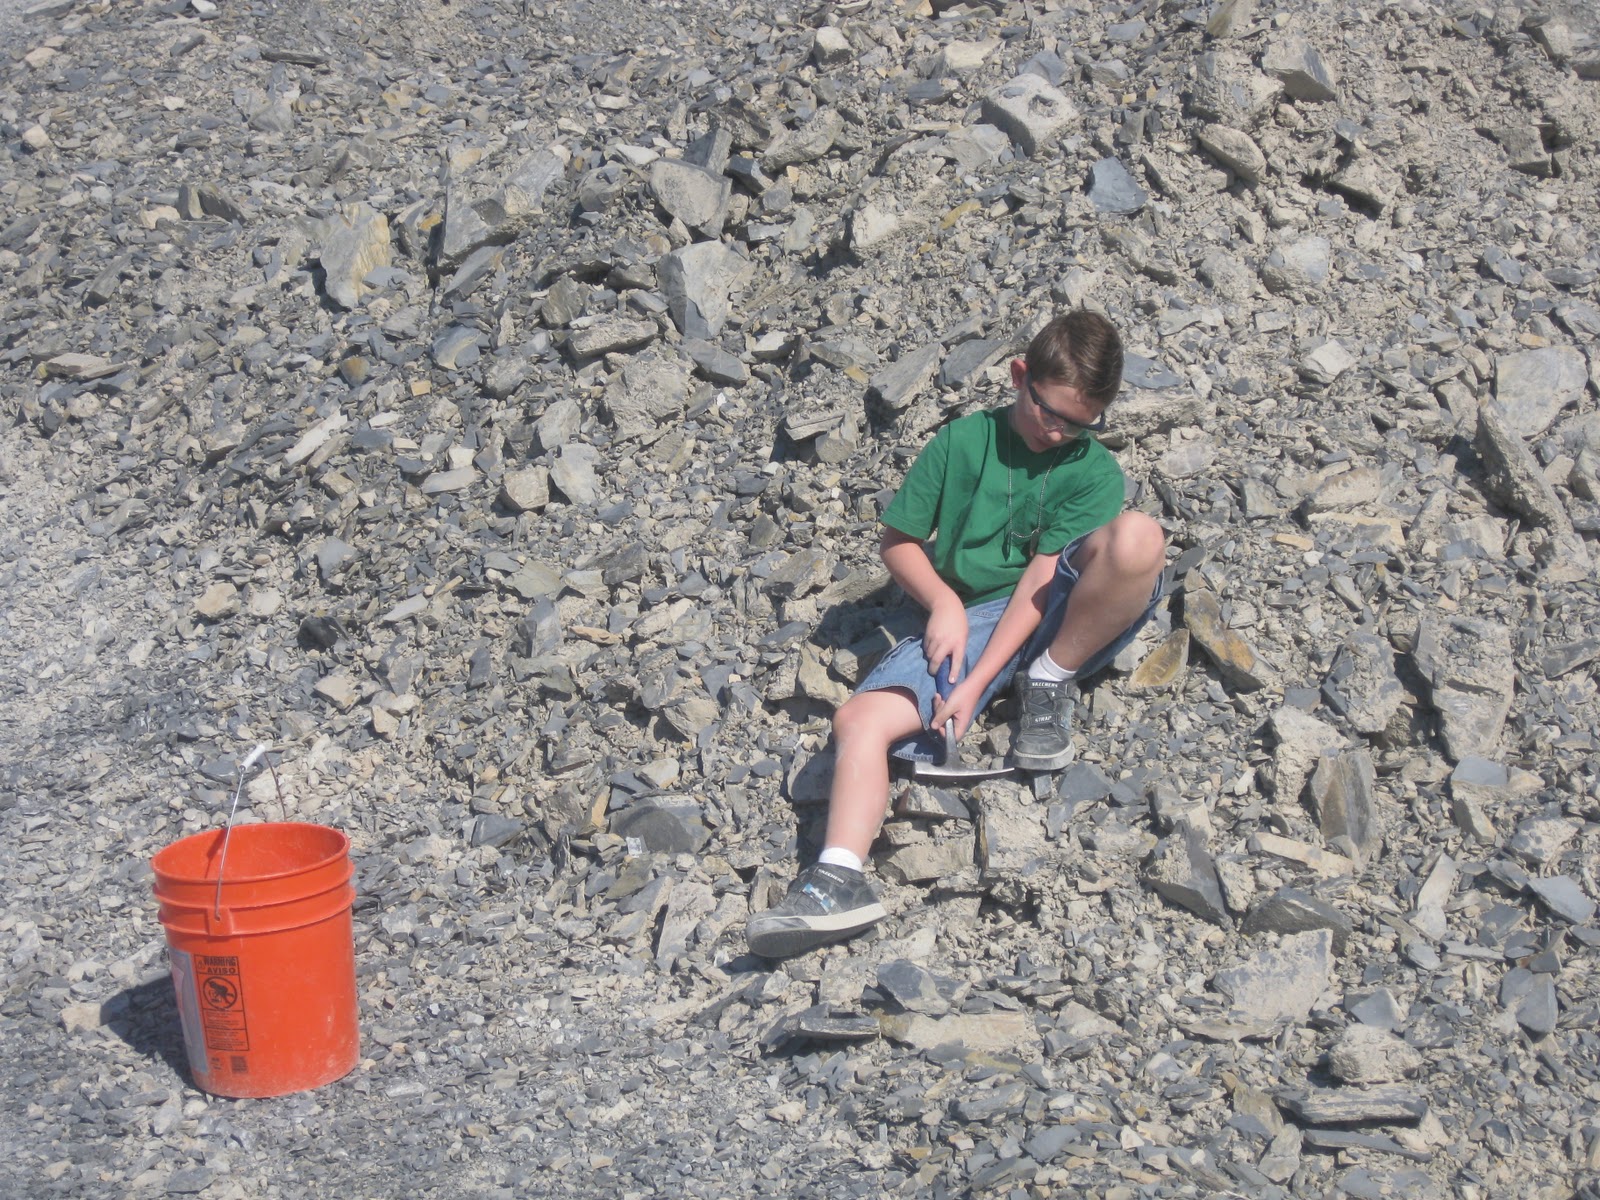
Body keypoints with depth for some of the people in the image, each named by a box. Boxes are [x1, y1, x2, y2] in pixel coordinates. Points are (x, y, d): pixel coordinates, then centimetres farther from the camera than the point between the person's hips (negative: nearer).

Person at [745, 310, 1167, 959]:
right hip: (966, 620, 2)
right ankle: (841, 878, -37)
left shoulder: (1094, 471, 1)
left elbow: (1041, 578, -9)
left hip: (1059, 619, -1)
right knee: (860, 719, -24)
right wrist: (944, 602, -10)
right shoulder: (961, 442, 6)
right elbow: (897, 541, 11)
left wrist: (976, 682, -19)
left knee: (1137, 537, -31)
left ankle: (1051, 686, -12)